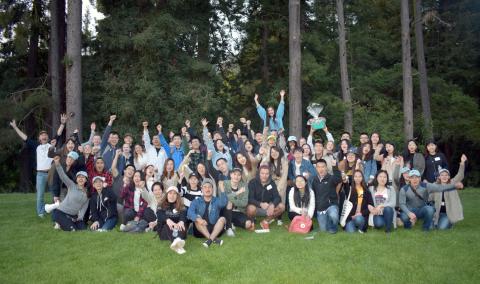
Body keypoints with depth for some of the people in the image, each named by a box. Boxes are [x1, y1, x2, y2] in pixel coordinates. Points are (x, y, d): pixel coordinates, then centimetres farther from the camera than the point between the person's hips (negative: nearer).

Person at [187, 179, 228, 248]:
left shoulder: (217, 200, 8)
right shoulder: (196, 202, 7)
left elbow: (224, 203, -17)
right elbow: (190, 212, -13)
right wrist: (198, 219, -32)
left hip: (215, 229, 0)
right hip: (200, 231, 0)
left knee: (222, 218, -21)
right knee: (197, 218, -24)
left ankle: (210, 240, -38)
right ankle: (214, 239, -35)